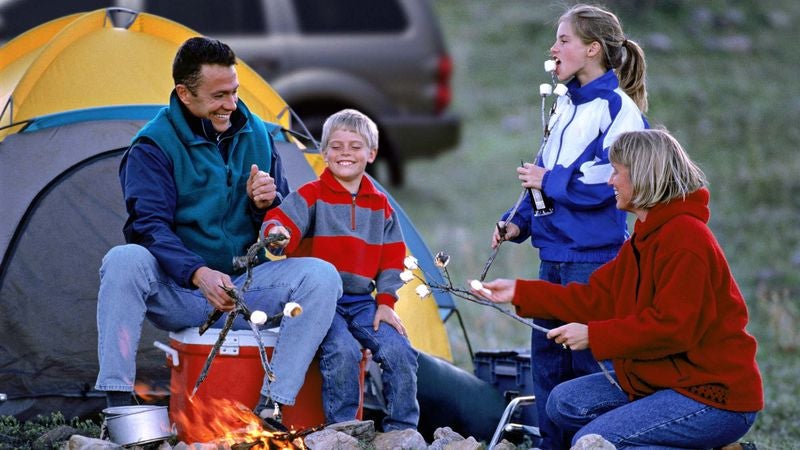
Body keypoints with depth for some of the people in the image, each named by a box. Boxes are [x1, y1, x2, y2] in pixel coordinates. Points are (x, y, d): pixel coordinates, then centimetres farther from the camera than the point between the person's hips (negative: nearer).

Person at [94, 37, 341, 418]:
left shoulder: (255, 135, 7)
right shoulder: (153, 146, -8)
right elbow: (149, 226, -19)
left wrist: (267, 203, -13)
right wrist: (199, 274, -36)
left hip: (244, 287, 4)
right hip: (176, 295, -4)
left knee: (322, 276, -22)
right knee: (124, 261, -35)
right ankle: (118, 407, -34)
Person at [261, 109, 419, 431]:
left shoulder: (380, 205, 13)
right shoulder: (312, 195, -1)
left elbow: (392, 259, 14)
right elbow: (280, 222, -17)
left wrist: (386, 302, 3)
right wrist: (278, 235, -42)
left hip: (363, 303, 4)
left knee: (399, 351, -16)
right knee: (342, 350, -30)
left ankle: (402, 432, -1)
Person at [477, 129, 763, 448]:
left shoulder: (686, 239, -19)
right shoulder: (645, 238, 14)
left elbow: (671, 327, -25)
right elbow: (597, 298, 16)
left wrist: (594, 336, -19)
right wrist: (520, 293, 15)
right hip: (664, 382, 11)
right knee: (565, 403, 5)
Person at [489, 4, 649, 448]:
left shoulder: (618, 108, -12)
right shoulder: (566, 103, 13)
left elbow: (607, 184, -21)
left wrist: (549, 181, -12)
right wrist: (519, 220, 9)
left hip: (593, 257, -9)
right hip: (553, 252, 9)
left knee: (587, 361, -4)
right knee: (546, 358, 13)